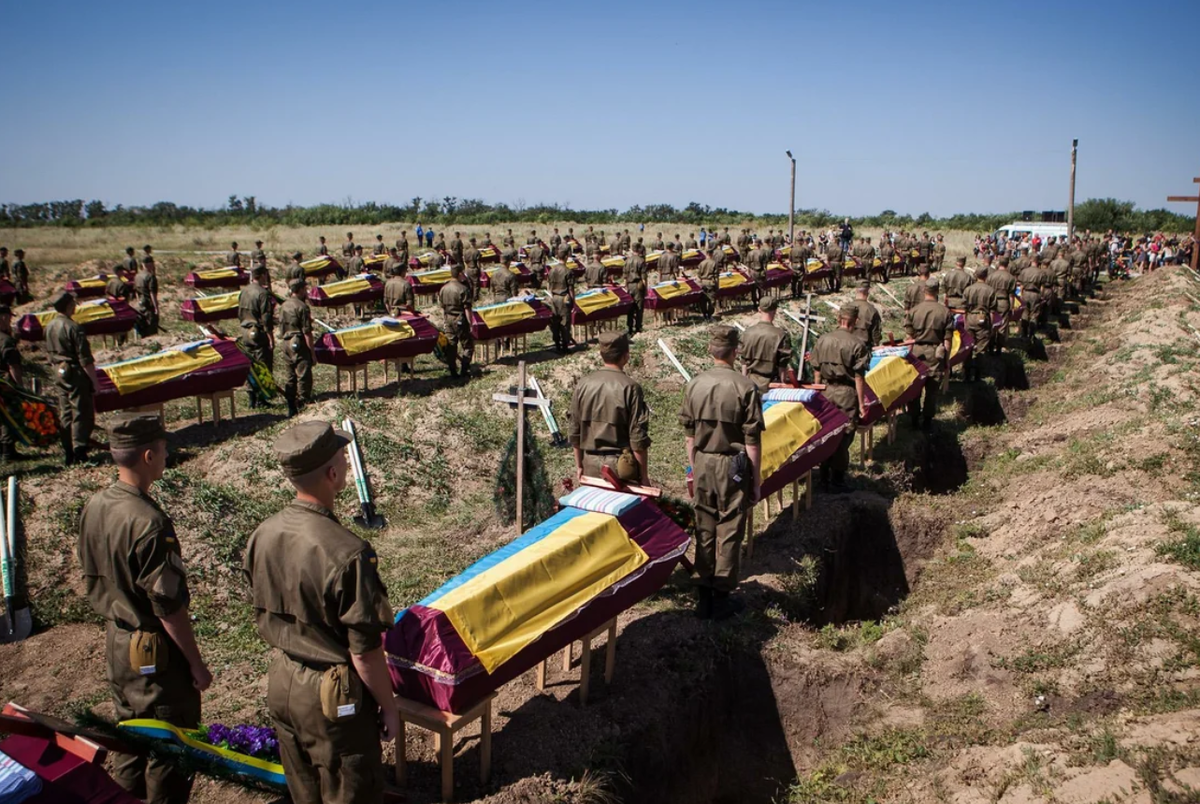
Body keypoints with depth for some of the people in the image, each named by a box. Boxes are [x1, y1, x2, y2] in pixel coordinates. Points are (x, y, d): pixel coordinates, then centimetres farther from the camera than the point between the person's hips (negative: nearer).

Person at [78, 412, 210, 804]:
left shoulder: (94, 507, -3)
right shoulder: (148, 522, -28)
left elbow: (92, 578, 10)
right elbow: (169, 607, -23)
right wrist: (197, 664, -12)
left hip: (116, 640, 8)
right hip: (155, 650, -8)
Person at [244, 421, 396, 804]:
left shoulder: (261, 537, -7)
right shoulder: (347, 553, -28)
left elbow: (263, 618, 8)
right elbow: (365, 652, -20)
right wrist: (389, 707, -6)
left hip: (282, 684, 7)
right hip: (334, 698, -6)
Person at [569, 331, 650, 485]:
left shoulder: (583, 385, 0)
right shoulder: (630, 387, -14)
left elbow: (574, 432, 6)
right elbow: (638, 437, -14)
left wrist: (579, 466, 17)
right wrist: (644, 475, -6)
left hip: (591, 465, 5)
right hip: (621, 467, -5)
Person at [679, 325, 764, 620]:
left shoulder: (695, 385, -1)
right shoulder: (745, 387, -13)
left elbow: (689, 434, 6)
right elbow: (752, 440, -11)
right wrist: (756, 478, -1)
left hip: (703, 464, 4)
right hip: (733, 466, -4)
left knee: (704, 531, 13)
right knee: (729, 532, 7)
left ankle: (703, 597, 20)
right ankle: (722, 598, 14)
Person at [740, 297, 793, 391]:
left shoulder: (748, 333, -3)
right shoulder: (780, 336, -15)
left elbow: (744, 361, 4)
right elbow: (782, 365, -11)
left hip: (752, 382, 4)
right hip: (771, 383, -4)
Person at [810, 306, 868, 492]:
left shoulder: (823, 340, 1)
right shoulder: (857, 344, -13)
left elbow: (816, 370, 6)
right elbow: (859, 377, -13)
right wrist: (861, 403, -7)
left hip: (826, 391, 5)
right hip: (847, 394, -4)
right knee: (843, 437, 4)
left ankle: (824, 476, 23)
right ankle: (837, 480, 10)